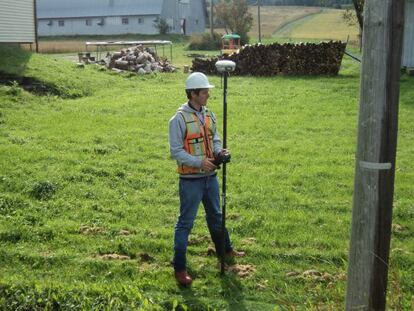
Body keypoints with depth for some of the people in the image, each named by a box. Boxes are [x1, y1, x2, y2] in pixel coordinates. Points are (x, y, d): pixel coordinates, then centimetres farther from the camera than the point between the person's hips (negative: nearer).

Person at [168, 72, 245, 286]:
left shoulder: (209, 114, 5)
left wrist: (219, 151, -5)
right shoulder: (179, 119, -17)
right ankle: (179, 268, 9)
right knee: (186, 222, 0)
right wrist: (199, 162, -25)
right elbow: (176, 151, -17)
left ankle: (224, 249, 45)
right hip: (191, 179, -7)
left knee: (215, 215, 24)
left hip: (210, 176, 7)